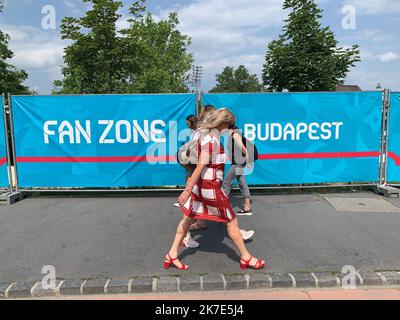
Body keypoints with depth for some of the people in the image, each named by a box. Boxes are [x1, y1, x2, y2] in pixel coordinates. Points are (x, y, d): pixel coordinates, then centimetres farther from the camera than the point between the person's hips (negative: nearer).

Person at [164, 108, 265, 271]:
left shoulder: (205, 132, 5)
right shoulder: (213, 140, -22)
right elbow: (200, 166, -25)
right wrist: (187, 190, -25)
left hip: (200, 183, 9)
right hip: (211, 186, -9)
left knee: (188, 217, 16)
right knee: (231, 221, 6)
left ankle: (172, 255, 24)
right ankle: (246, 258, 22)